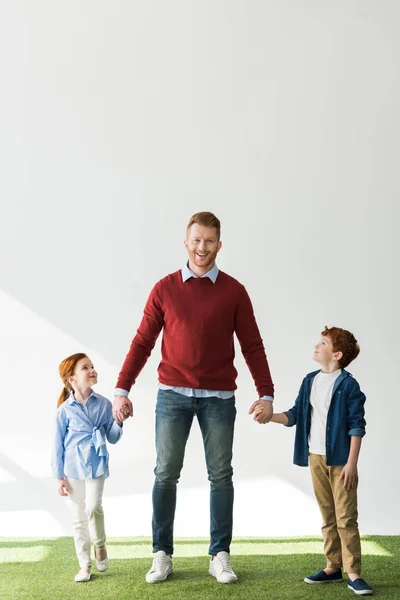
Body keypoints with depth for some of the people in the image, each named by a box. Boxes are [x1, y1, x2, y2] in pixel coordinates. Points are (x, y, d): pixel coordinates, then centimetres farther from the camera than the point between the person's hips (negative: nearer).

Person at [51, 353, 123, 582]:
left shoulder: (104, 404, -1)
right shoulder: (65, 409, -5)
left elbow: (113, 438, 6)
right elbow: (58, 445, 0)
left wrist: (118, 422, -14)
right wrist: (59, 476, 0)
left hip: (97, 466, 0)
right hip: (73, 469, 0)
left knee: (93, 507, -18)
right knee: (79, 517, 7)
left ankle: (100, 544, 12)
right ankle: (85, 565, 19)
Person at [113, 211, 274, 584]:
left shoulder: (234, 291, 3)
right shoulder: (164, 289, 4)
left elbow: (252, 346, 3)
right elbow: (142, 342, 4)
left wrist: (266, 393, -5)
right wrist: (121, 389, -3)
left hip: (219, 397, 0)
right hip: (173, 394, 0)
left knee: (220, 475, 4)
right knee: (166, 474, 2)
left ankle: (220, 556, 12)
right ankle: (162, 554, 11)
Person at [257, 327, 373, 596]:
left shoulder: (348, 384, -10)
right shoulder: (310, 381, 8)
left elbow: (357, 426, -10)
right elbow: (295, 415, 9)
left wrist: (351, 463, -14)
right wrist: (270, 415, -7)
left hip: (340, 460, -6)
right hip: (316, 458, 6)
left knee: (346, 517, -3)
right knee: (328, 517, 13)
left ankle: (353, 573, 2)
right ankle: (333, 567, 22)